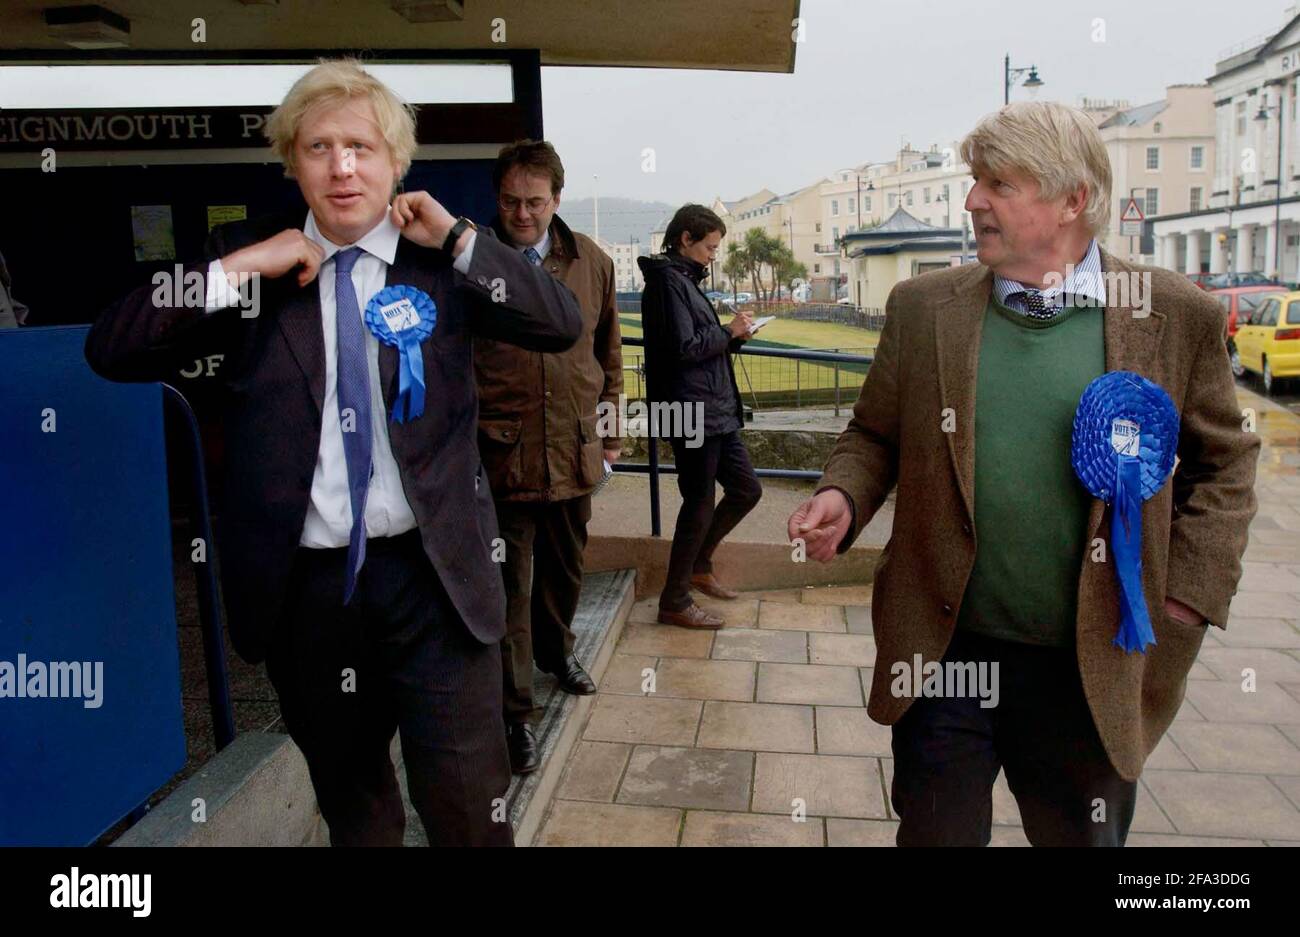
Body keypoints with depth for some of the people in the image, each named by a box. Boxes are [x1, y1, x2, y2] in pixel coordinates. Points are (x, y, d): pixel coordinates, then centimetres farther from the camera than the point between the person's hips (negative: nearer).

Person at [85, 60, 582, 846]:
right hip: (303, 583, 2)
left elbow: (562, 324, -7)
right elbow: (111, 352, -3)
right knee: (349, 801, 22)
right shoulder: (248, 256, 3)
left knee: (469, 806, 4)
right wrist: (235, 271, -12)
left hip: (432, 574, -2)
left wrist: (459, 239, -12)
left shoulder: (441, 258, 1)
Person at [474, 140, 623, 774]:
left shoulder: (592, 263, 5)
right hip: (501, 453, -4)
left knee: (566, 567, 21)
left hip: (575, 452, 4)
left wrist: (609, 427, 14)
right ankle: (518, 712, 14)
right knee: (511, 585, 2)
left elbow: (608, 351, 15)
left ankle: (556, 650, 48)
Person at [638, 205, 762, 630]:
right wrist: (729, 332, -7)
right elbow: (683, 349, -20)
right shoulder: (669, 280, -12)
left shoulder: (684, 279, 18)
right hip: (692, 413, -10)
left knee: (746, 489, 15)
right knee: (700, 504, 0)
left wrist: (732, 336, 6)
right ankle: (674, 602, 14)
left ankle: (698, 564, 32)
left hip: (715, 411, 10)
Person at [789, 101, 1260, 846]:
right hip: (944, 647, 1)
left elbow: (1224, 460, 5)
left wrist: (1189, 588, -3)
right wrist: (844, 495, -13)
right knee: (936, 831, 15)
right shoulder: (923, 307, 0)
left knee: (1084, 834, 20)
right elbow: (875, 435, 7)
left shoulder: (1176, 315, -4)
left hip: (1095, 666, 0)